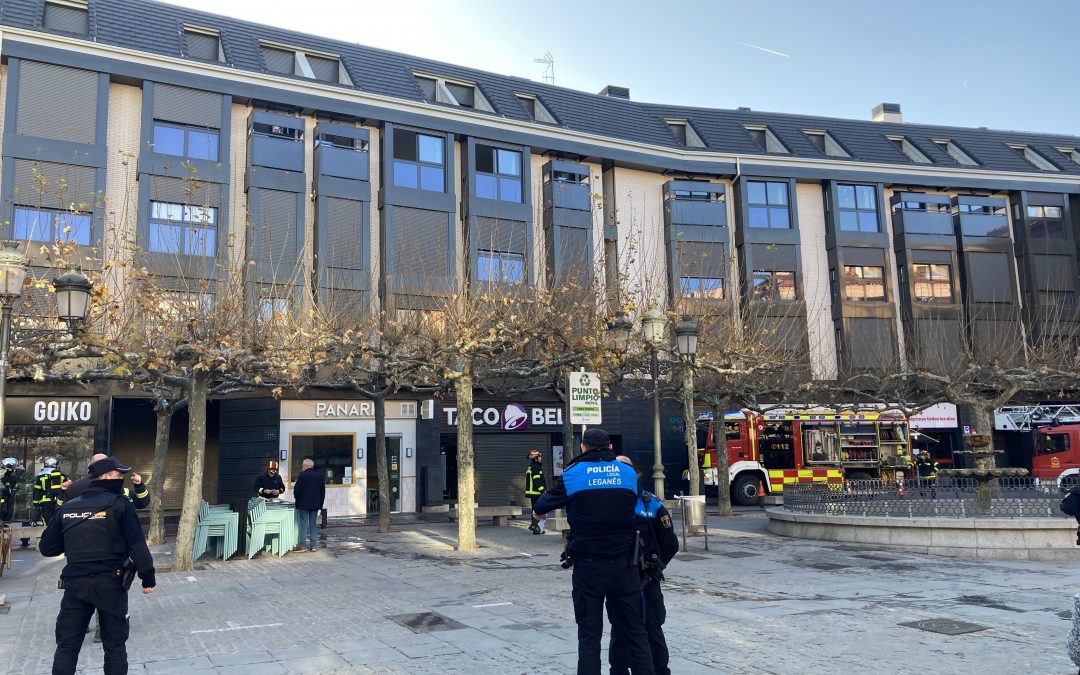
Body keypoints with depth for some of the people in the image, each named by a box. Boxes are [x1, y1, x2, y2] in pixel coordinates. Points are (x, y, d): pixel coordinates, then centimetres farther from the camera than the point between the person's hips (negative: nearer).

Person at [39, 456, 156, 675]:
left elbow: (47, 548, 10)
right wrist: (148, 577, -2)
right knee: (114, 645, 9)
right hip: (110, 582, -3)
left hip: (75, 583, 4)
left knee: (66, 645, 13)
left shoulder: (68, 507, 7)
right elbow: (137, 545, -10)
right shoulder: (119, 504, -7)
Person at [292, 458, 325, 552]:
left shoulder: (302, 475, -10)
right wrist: (320, 504, 16)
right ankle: (313, 545, 9)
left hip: (303, 505, -4)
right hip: (315, 505, 5)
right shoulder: (319, 476, 7)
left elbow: (297, 489, -11)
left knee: (303, 525, -1)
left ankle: (301, 545, -1)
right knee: (313, 525, 9)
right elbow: (323, 492, 11)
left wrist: (297, 498, 8)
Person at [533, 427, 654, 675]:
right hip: (624, 564, 2)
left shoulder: (573, 474, -2)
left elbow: (547, 501, 12)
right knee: (635, 631, 10)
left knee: (589, 633, 7)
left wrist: (538, 510, 35)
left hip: (588, 566, -2)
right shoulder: (629, 473, 4)